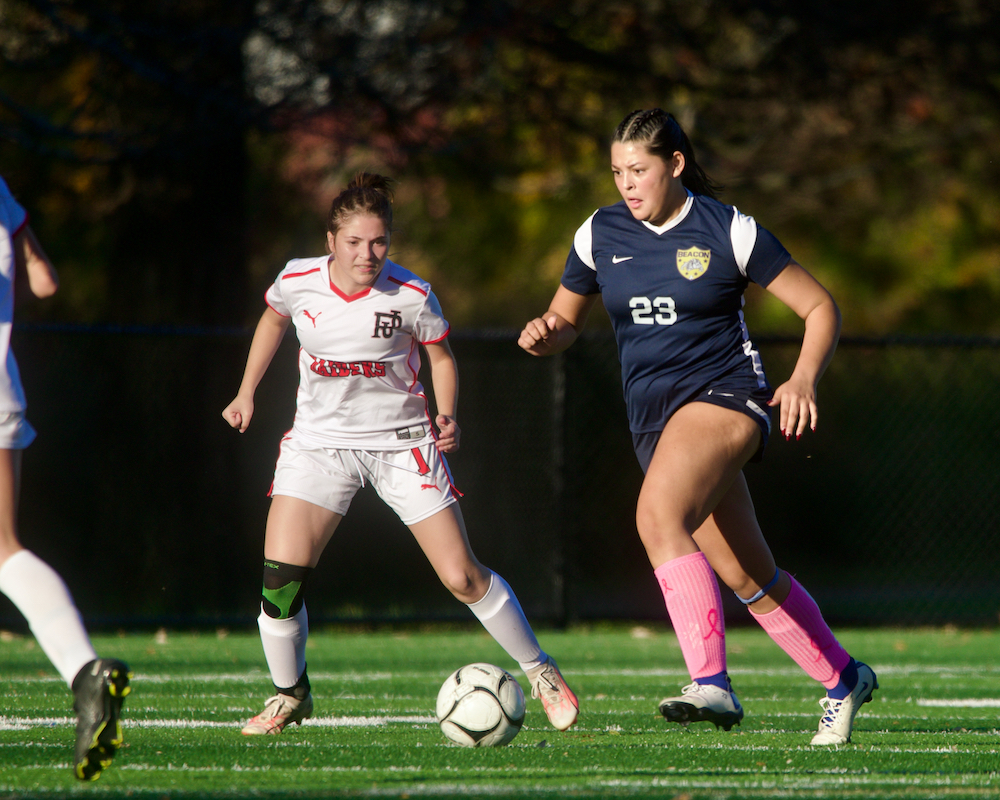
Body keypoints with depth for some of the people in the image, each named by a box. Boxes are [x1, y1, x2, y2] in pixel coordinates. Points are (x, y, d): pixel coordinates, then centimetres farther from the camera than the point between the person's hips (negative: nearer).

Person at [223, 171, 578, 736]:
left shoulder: (412, 296, -15)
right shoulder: (298, 281, -9)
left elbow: (441, 357, 3)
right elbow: (274, 319, 15)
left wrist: (447, 419, -13)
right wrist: (247, 393, 14)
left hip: (402, 444, -2)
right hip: (320, 441, 2)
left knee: (463, 578, -4)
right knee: (281, 576, -13)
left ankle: (541, 671, 16)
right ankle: (290, 695, 10)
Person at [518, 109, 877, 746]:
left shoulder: (730, 231, -6)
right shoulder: (600, 234, 6)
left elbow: (820, 307, -1)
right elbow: (565, 323, 17)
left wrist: (803, 380, -17)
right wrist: (544, 334, -7)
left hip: (725, 393, -6)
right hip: (655, 419, 6)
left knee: (657, 516, -32)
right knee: (748, 578, 9)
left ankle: (712, 682, -36)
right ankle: (842, 678, 30)